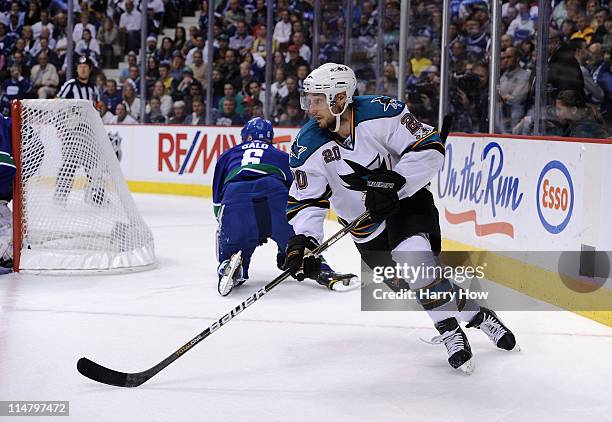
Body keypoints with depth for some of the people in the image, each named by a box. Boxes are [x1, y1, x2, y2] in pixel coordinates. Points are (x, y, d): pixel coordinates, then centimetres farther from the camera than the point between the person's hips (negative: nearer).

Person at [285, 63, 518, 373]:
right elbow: (306, 201, -9)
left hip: (407, 199, -3)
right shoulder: (308, 147, -14)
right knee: (407, 286, -3)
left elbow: (429, 148, -20)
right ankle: (476, 315, 17)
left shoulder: (382, 113, -22)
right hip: (366, 226, 4)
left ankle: (451, 331, -10)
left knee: (414, 255, -29)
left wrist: (394, 182, -30)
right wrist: (301, 241, -26)